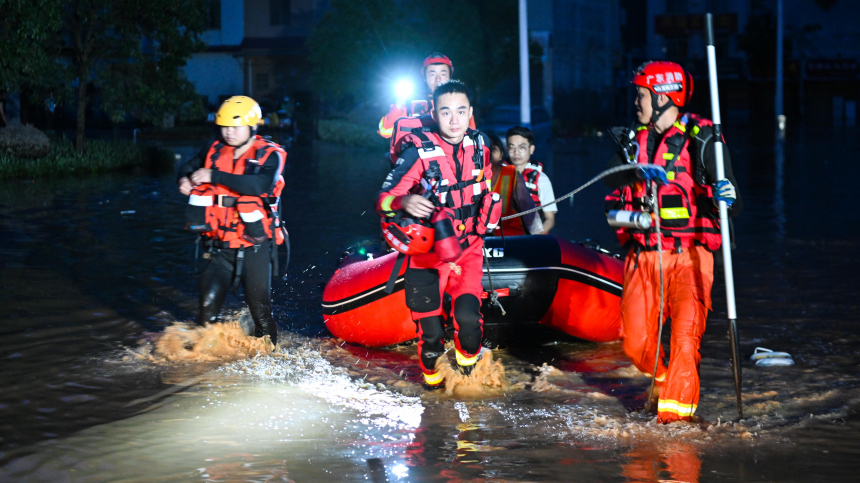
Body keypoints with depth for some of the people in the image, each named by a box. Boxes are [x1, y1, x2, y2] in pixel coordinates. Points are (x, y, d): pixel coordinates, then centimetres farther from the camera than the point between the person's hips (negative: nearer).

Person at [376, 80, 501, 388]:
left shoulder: (480, 145, -1)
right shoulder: (420, 151, -15)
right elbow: (383, 200, -19)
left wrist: (486, 222, 18)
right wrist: (405, 202, -38)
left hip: (467, 247, 2)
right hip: (426, 249, -2)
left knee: (467, 316, -18)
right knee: (430, 329, -2)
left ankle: (468, 356, 16)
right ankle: (430, 373, 30)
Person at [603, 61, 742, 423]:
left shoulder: (701, 140, -1)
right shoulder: (634, 140, 16)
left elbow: (731, 203, -7)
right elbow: (612, 179, -3)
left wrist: (727, 195, -30)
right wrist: (637, 171, -23)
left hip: (688, 256, -5)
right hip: (643, 255, 5)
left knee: (685, 336, -16)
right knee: (636, 344, 3)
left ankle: (677, 407, -8)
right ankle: (664, 380, 31)